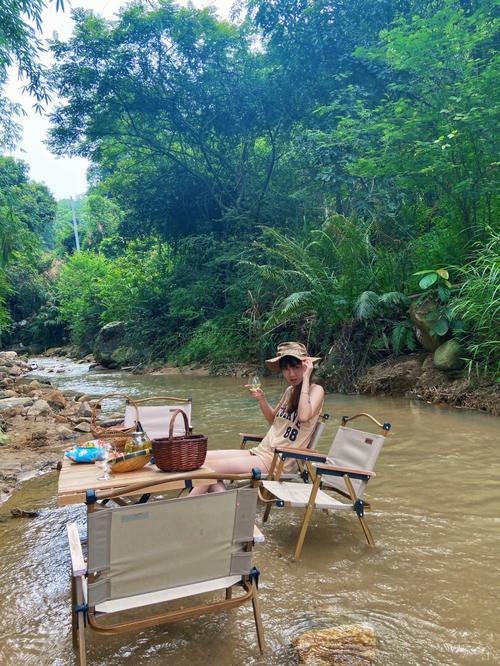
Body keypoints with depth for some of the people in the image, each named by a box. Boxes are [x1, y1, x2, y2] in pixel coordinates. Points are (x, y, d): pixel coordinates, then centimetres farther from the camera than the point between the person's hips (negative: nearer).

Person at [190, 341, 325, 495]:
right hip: (260, 452, 8)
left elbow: (304, 416, -29)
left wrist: (306, 378, -20)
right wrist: (262, 400, 5)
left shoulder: (316, 390, -9)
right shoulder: (290, 390, 13)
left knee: (209, 467, -15)